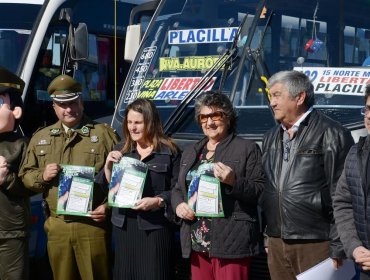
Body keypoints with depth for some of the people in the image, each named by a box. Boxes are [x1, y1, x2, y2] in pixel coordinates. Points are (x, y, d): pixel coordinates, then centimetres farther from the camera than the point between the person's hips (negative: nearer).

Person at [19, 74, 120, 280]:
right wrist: (42, 176, -5)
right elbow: (25, 175, 16)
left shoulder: (104, 133, 1)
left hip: (92, 224, -4)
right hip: (57, 226, 4)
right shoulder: (40, 138, 13)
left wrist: (109, 206, -12)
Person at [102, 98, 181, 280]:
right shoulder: (120, 150, 11)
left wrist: (158, 201, -19)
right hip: (123, 225, 5)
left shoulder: (169, 151, -4)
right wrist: (108, 166, -5)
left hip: (155, 226, -4)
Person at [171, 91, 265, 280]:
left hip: (230, 242, -6)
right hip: (197, 243, 6)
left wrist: (233, 181, -22)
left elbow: (260, 191, -6)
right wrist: (178, 205, 1)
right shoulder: (190, 153, 19)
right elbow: (178, 188, 23)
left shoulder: (247, 149, 0)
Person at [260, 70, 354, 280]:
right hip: (277, 244, 7)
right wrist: (265, 236, 16)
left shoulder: (331, 134, -7)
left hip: (316, 244, -6)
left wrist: (338, 246, -12)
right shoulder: (271, 137, 15)